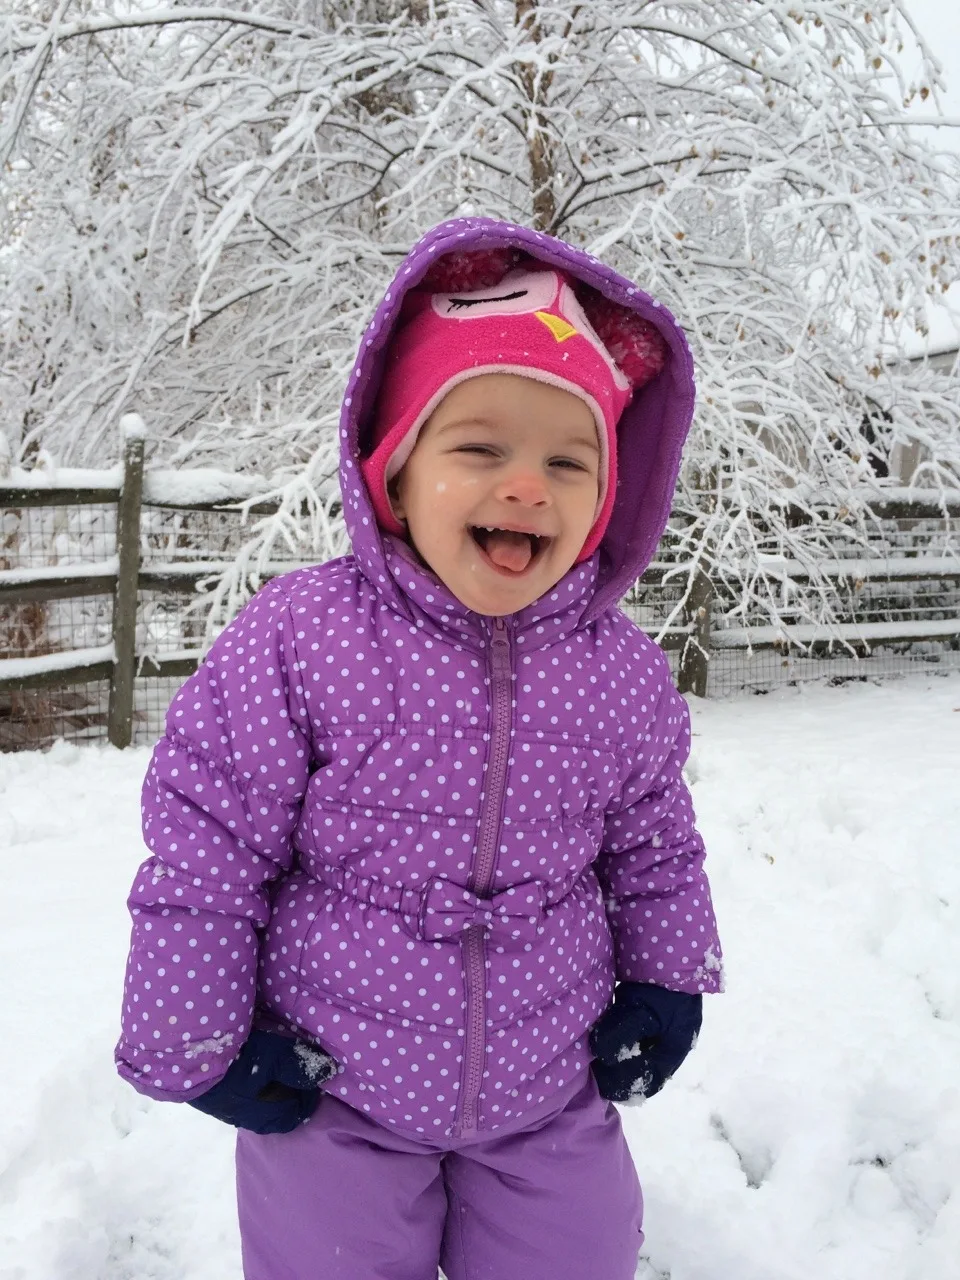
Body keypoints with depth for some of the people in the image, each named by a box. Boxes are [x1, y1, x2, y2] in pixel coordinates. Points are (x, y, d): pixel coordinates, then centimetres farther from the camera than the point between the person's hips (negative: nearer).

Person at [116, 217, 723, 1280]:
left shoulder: (623, 672, -9)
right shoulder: (297, 641, -20)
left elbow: (654, 848, 9)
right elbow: (204, 851, -12)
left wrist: (663, 985, 9)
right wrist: (193, 1042, -7)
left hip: (552, 1097, 3)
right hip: (328, 1100, -2)